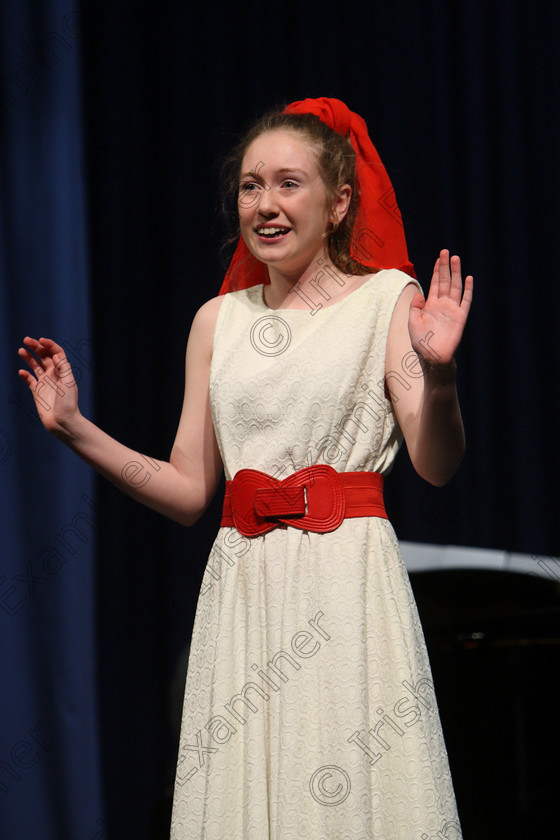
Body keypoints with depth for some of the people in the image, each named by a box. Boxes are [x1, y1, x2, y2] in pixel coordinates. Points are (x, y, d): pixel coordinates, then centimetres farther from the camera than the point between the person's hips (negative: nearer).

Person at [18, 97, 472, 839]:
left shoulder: (388, 298, 2)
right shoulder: (218, 319, 13)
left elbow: (437, 467, -8)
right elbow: (189, 492, 12)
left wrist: (438, 375, -26)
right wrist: (75, 429, 5)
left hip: (347, 582, -3)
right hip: (243, 584, 4)